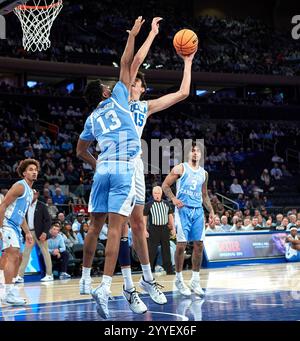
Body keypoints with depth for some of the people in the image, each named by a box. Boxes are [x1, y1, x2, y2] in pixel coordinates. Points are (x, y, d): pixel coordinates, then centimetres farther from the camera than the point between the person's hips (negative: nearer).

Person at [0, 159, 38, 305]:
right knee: (12, 256, -17)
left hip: (16, 226, 10)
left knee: (17, 257, 14)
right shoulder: (20, 186, -11)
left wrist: (27, 232, 23)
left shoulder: (30, 191, 19)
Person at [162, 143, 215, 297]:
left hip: (198, 211, 5)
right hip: (183, 209, -5)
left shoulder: (204, 173, 16)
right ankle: (179, 279, 4)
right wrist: (173, 199, -16)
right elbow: (165, 185, -2)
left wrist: (211, 211, 15)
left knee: (199, 245, 2)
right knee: (181, 244, -7)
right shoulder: (180, 168, 0)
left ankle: (195, 280, 11)